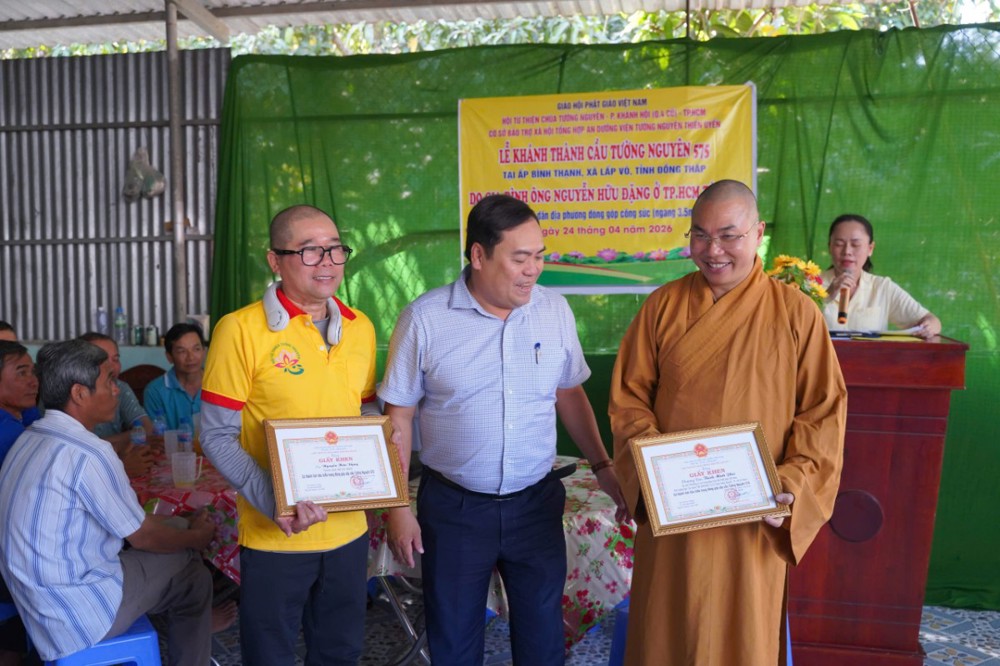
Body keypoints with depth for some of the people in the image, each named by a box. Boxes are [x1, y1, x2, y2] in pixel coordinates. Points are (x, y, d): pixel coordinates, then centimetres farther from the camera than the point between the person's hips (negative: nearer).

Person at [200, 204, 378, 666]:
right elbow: (217, 437, -12)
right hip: (274, 535, -4)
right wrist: (273, 501, -24)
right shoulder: (241, 329, -13)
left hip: (349, 528, 4)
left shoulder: (360, 327, 2)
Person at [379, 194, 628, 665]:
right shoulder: (425, 319, -12)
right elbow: (398, 418, -5)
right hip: (453, 507, -2)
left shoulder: (554, 311, -3)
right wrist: (398, 507, -5)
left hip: (536, 502, 2)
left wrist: (602, 467, 3)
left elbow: (569, 395, 8)